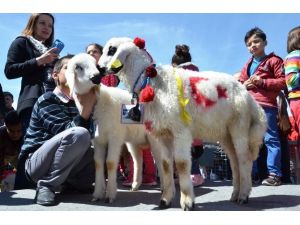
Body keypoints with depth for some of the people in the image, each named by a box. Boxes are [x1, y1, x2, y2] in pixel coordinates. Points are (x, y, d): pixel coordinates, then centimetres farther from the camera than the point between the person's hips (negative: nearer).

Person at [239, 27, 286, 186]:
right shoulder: (248, 65, 21)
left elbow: (283, 81, -4)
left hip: (266, 105, -6)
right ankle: (251, 173, 16)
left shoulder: (273, 60, 3)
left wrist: (262, 82, -13)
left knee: (270, 139, -4)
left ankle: (274, 174, 1)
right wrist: (245, 85, 1)